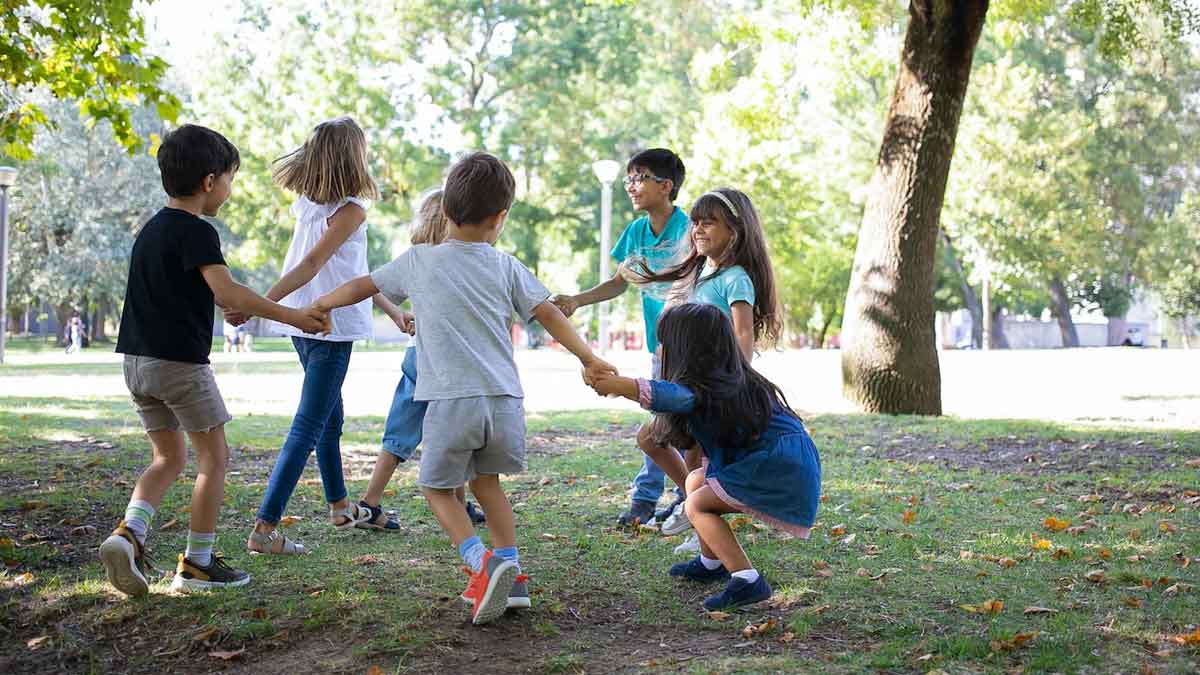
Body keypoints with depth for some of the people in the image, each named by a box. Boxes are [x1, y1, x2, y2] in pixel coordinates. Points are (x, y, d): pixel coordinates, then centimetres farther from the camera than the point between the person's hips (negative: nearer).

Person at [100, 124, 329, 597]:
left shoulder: (152, 228, 15)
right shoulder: (196, 231, -13)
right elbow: (227, 294, -25)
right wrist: (291, 316, -22)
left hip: (138, 359, 8)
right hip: (180, 360, -8)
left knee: (169, 457, 17)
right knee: (214, 456, 5)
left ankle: (129, 533, -4)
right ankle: (197, 562, 7)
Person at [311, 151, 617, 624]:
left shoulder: (419, 260, 7)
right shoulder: (506, 266, 10)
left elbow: (361, 287, 18)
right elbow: (549, 314, 4)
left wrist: (320, 305, 35)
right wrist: (588, 359, 10)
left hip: (451, 402, -3)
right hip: (504, 399, 3)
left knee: (438, 488, 13)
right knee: (485, 480, 24)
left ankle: (483, 563, -10)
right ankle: (510, 576, 19)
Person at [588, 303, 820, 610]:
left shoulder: (703, 388, -15)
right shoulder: (733, 379, 14)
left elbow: (666, 395, -37)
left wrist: (611, 384, -31)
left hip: (781, 471, -10)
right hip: (786, 465, 10)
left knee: (697, 505, -5)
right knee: (696, 481, 19)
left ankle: (747, 580, -13)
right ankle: (711, 563, 31)